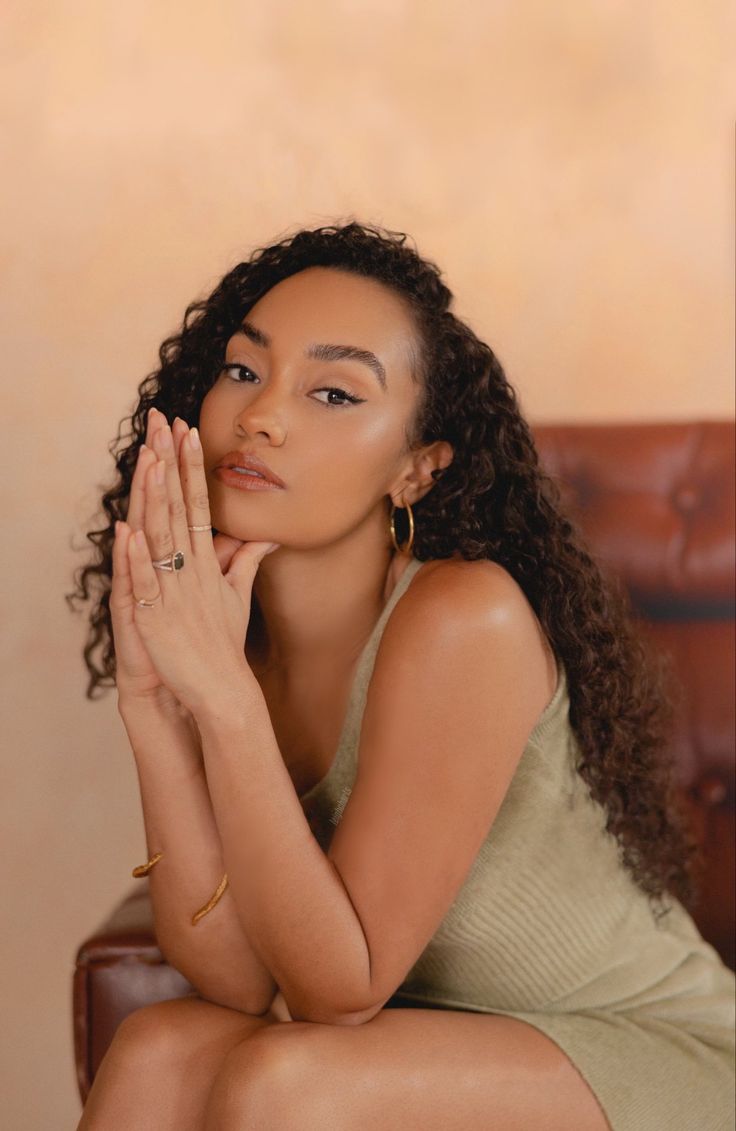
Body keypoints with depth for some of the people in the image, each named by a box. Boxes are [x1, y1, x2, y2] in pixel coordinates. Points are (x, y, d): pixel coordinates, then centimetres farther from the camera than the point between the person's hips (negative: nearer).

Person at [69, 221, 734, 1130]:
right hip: (447, 1042, 5)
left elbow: (341, 987, -24)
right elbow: (239, 984, -13)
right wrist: (153, 706, -23)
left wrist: (225, 695, -32)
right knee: (158, 1052, -18)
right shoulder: (228, 634, -6)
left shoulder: (467, 620, -26)